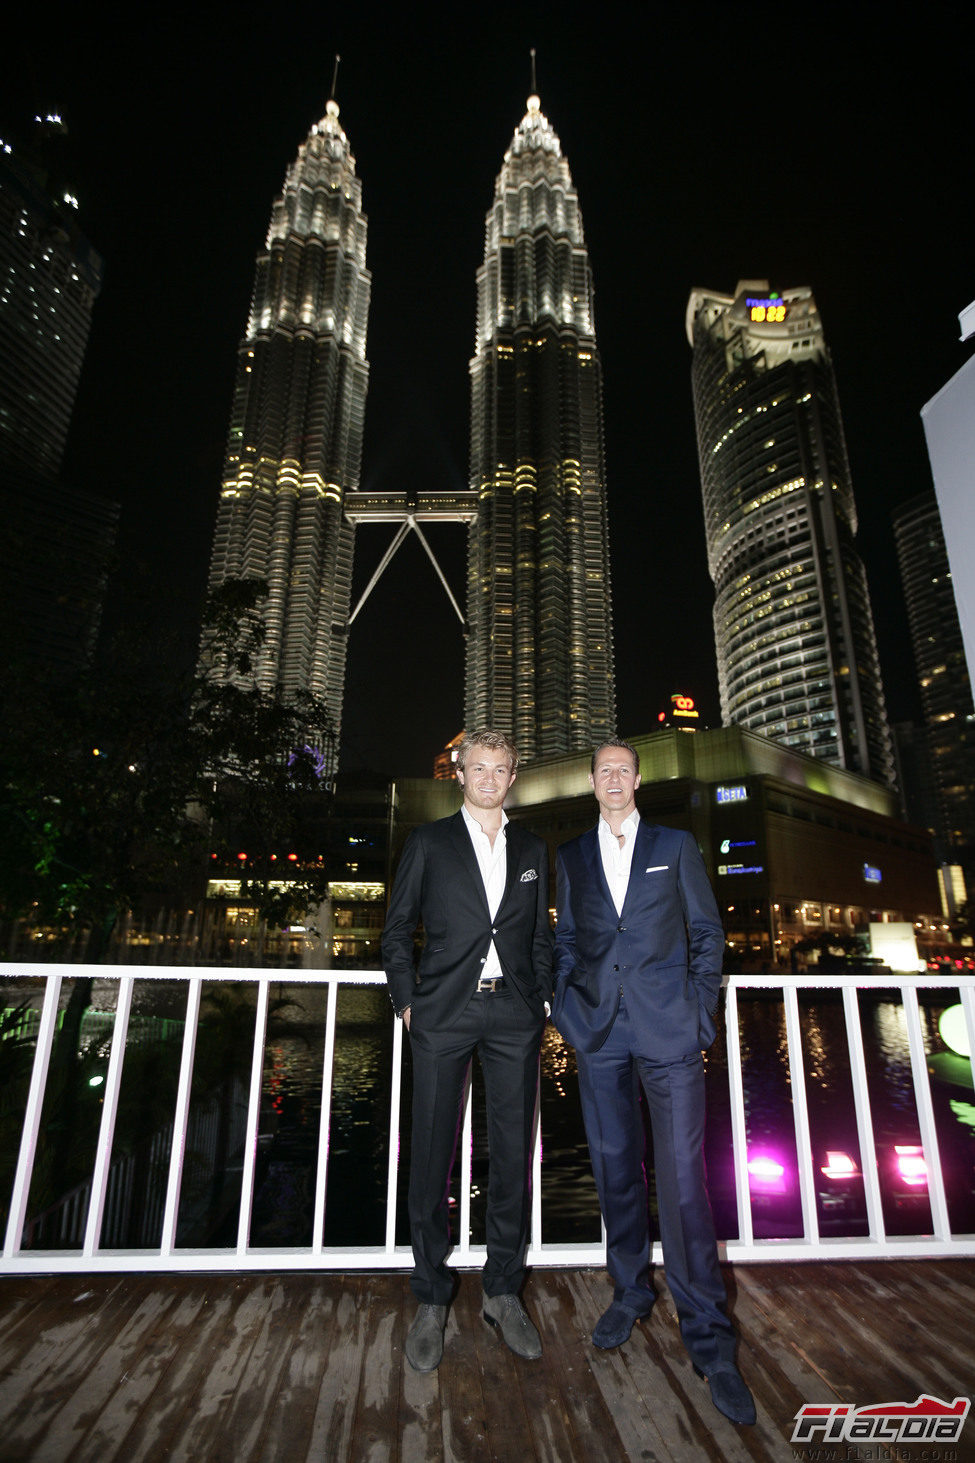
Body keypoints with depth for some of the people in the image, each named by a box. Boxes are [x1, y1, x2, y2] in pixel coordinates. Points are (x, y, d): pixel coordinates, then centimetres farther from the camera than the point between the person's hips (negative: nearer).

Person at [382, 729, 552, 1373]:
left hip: (514, 1013, 2)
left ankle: (503, 1291, 28)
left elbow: (541, 935, 15)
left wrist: (544, 997, 6)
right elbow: (398, 928, 5)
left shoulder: (533, 849, 12)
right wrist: (407, 1000, -1)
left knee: (514, 1153, 9)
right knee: (434, 1156, 5)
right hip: (444, 1012, -2)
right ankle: (432, 1301, 24)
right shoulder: (429, 842, 5)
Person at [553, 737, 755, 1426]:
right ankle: (631, 1293, 34)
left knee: (683, 1177, -2)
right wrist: (566, 1008, 4)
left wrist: (701, 1013, -1)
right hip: (599, 1033, 2)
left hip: (668, 1032, -2)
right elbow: (565, 940, 13)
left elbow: (708, 933, 5)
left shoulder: (676, 847, 5)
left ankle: (710, 1340, 13)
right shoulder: (571, 856, 10)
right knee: (616, 1169, 13)